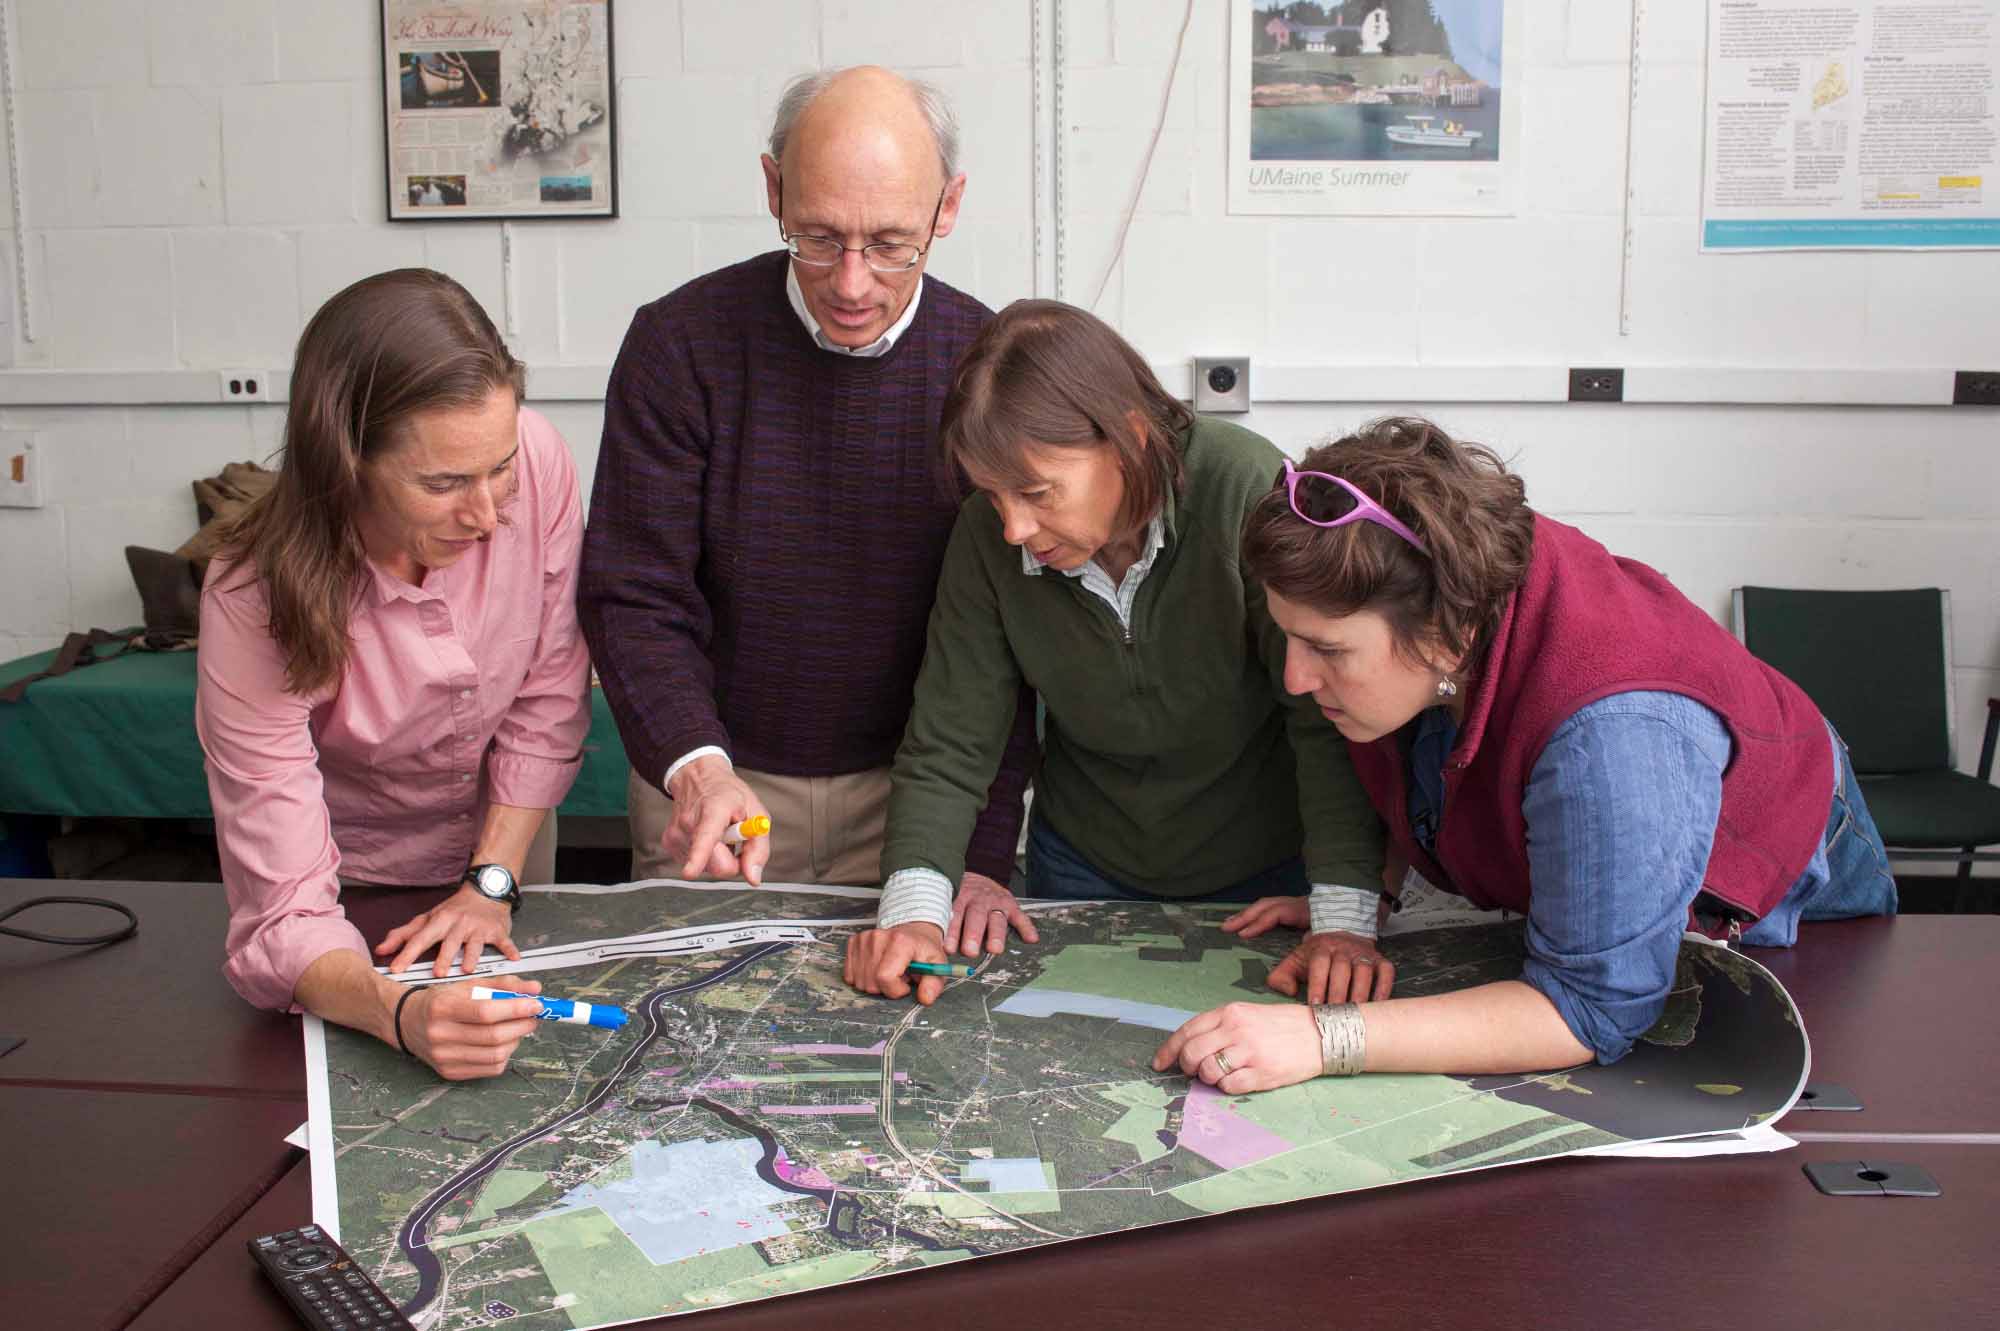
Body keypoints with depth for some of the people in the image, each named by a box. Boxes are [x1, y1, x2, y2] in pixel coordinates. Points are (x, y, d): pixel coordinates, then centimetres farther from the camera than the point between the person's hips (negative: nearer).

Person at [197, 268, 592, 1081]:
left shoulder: (539, 462, -29)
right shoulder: (254, 601, -35)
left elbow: (549, 696, -14)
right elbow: (284, 914, -35)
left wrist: (492, 883, -18)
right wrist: (401, 1014, -54)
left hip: (503, 836, 3)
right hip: (348, 881, -3)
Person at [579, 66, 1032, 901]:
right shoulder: (679, 343, -12)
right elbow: (633, 599, -11)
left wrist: (981, 857, -15)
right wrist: (696, 765, -29)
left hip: (909, 786, 1)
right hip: (713, 779, 0)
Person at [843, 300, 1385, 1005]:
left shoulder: (1247, 491, -29)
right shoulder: (987, 536, -17)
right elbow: (946, 747, -14)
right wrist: (914, 908, -29)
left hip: (1264, 866, -3)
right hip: (1085, 863, 3)